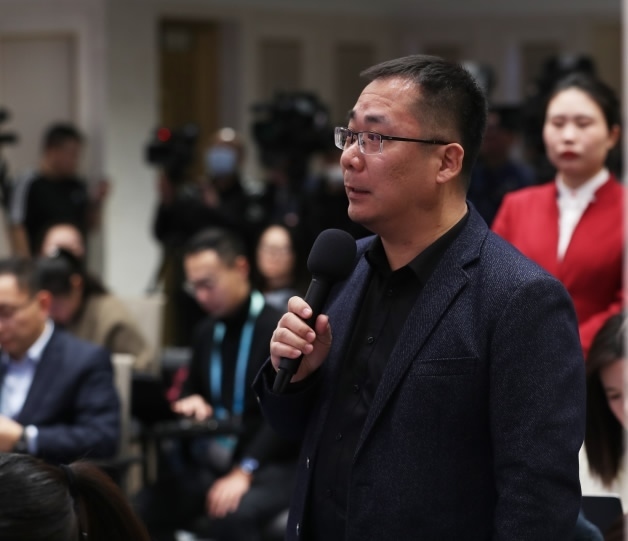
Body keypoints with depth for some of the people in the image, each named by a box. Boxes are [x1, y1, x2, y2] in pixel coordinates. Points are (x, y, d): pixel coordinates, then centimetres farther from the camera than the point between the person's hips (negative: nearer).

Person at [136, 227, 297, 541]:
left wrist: (244, 472, -24)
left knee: (233, 515, -38)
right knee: (142, 510, -19)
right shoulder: (206, 332, 15)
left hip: (270, 465, -6)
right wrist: (193, 404, 1)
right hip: (212, 461, 6)